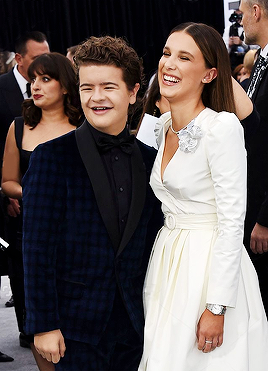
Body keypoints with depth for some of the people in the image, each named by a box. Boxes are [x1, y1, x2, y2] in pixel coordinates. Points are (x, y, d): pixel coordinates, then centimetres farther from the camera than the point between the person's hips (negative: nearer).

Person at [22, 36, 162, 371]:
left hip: (134, 326, 4)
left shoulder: (149, 160, 6)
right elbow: (37, 247, -9)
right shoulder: (52, 157, -7)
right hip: (76, 327, -4)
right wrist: (43, 324, -12)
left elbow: (150, 243, 11)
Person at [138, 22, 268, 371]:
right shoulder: (163, 125, 7)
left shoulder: (222, 127, -17)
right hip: (167, 260, 8)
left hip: (210, 263, -7)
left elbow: (232, 222, -19)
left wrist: (217, 307, -20)